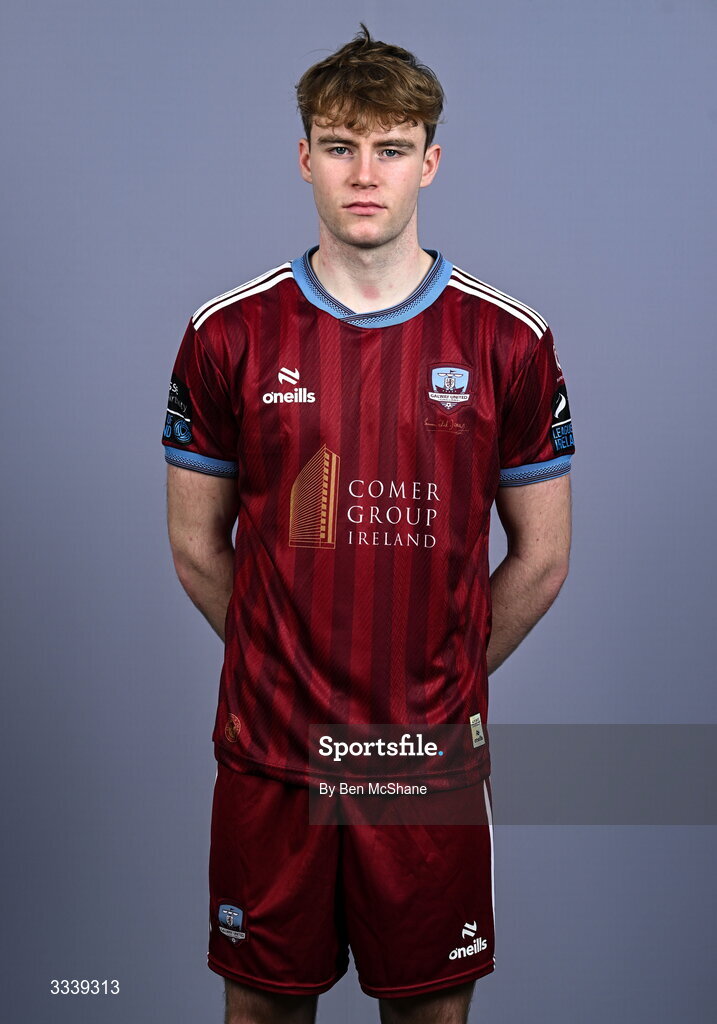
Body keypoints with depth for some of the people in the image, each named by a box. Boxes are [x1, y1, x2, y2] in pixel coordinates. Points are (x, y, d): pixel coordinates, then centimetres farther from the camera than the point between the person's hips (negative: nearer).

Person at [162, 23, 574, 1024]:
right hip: (268, 755, 1)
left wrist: (445, 679, 8)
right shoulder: (228, 335, -3)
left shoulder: (508, 341, -3)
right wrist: (283, 665, 8)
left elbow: (541, 556, 4)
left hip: (435, 758, 0)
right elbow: (196, 545, 5)